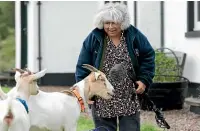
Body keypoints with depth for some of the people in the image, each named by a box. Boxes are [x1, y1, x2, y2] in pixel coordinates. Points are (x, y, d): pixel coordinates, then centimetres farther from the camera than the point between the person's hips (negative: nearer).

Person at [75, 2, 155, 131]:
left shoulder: (135, 36, -4)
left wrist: (144, 80, -4)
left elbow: (148, 57, 6)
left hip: (129, 100, 0)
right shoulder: (93, 38, -6)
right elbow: (83, 66, -1)